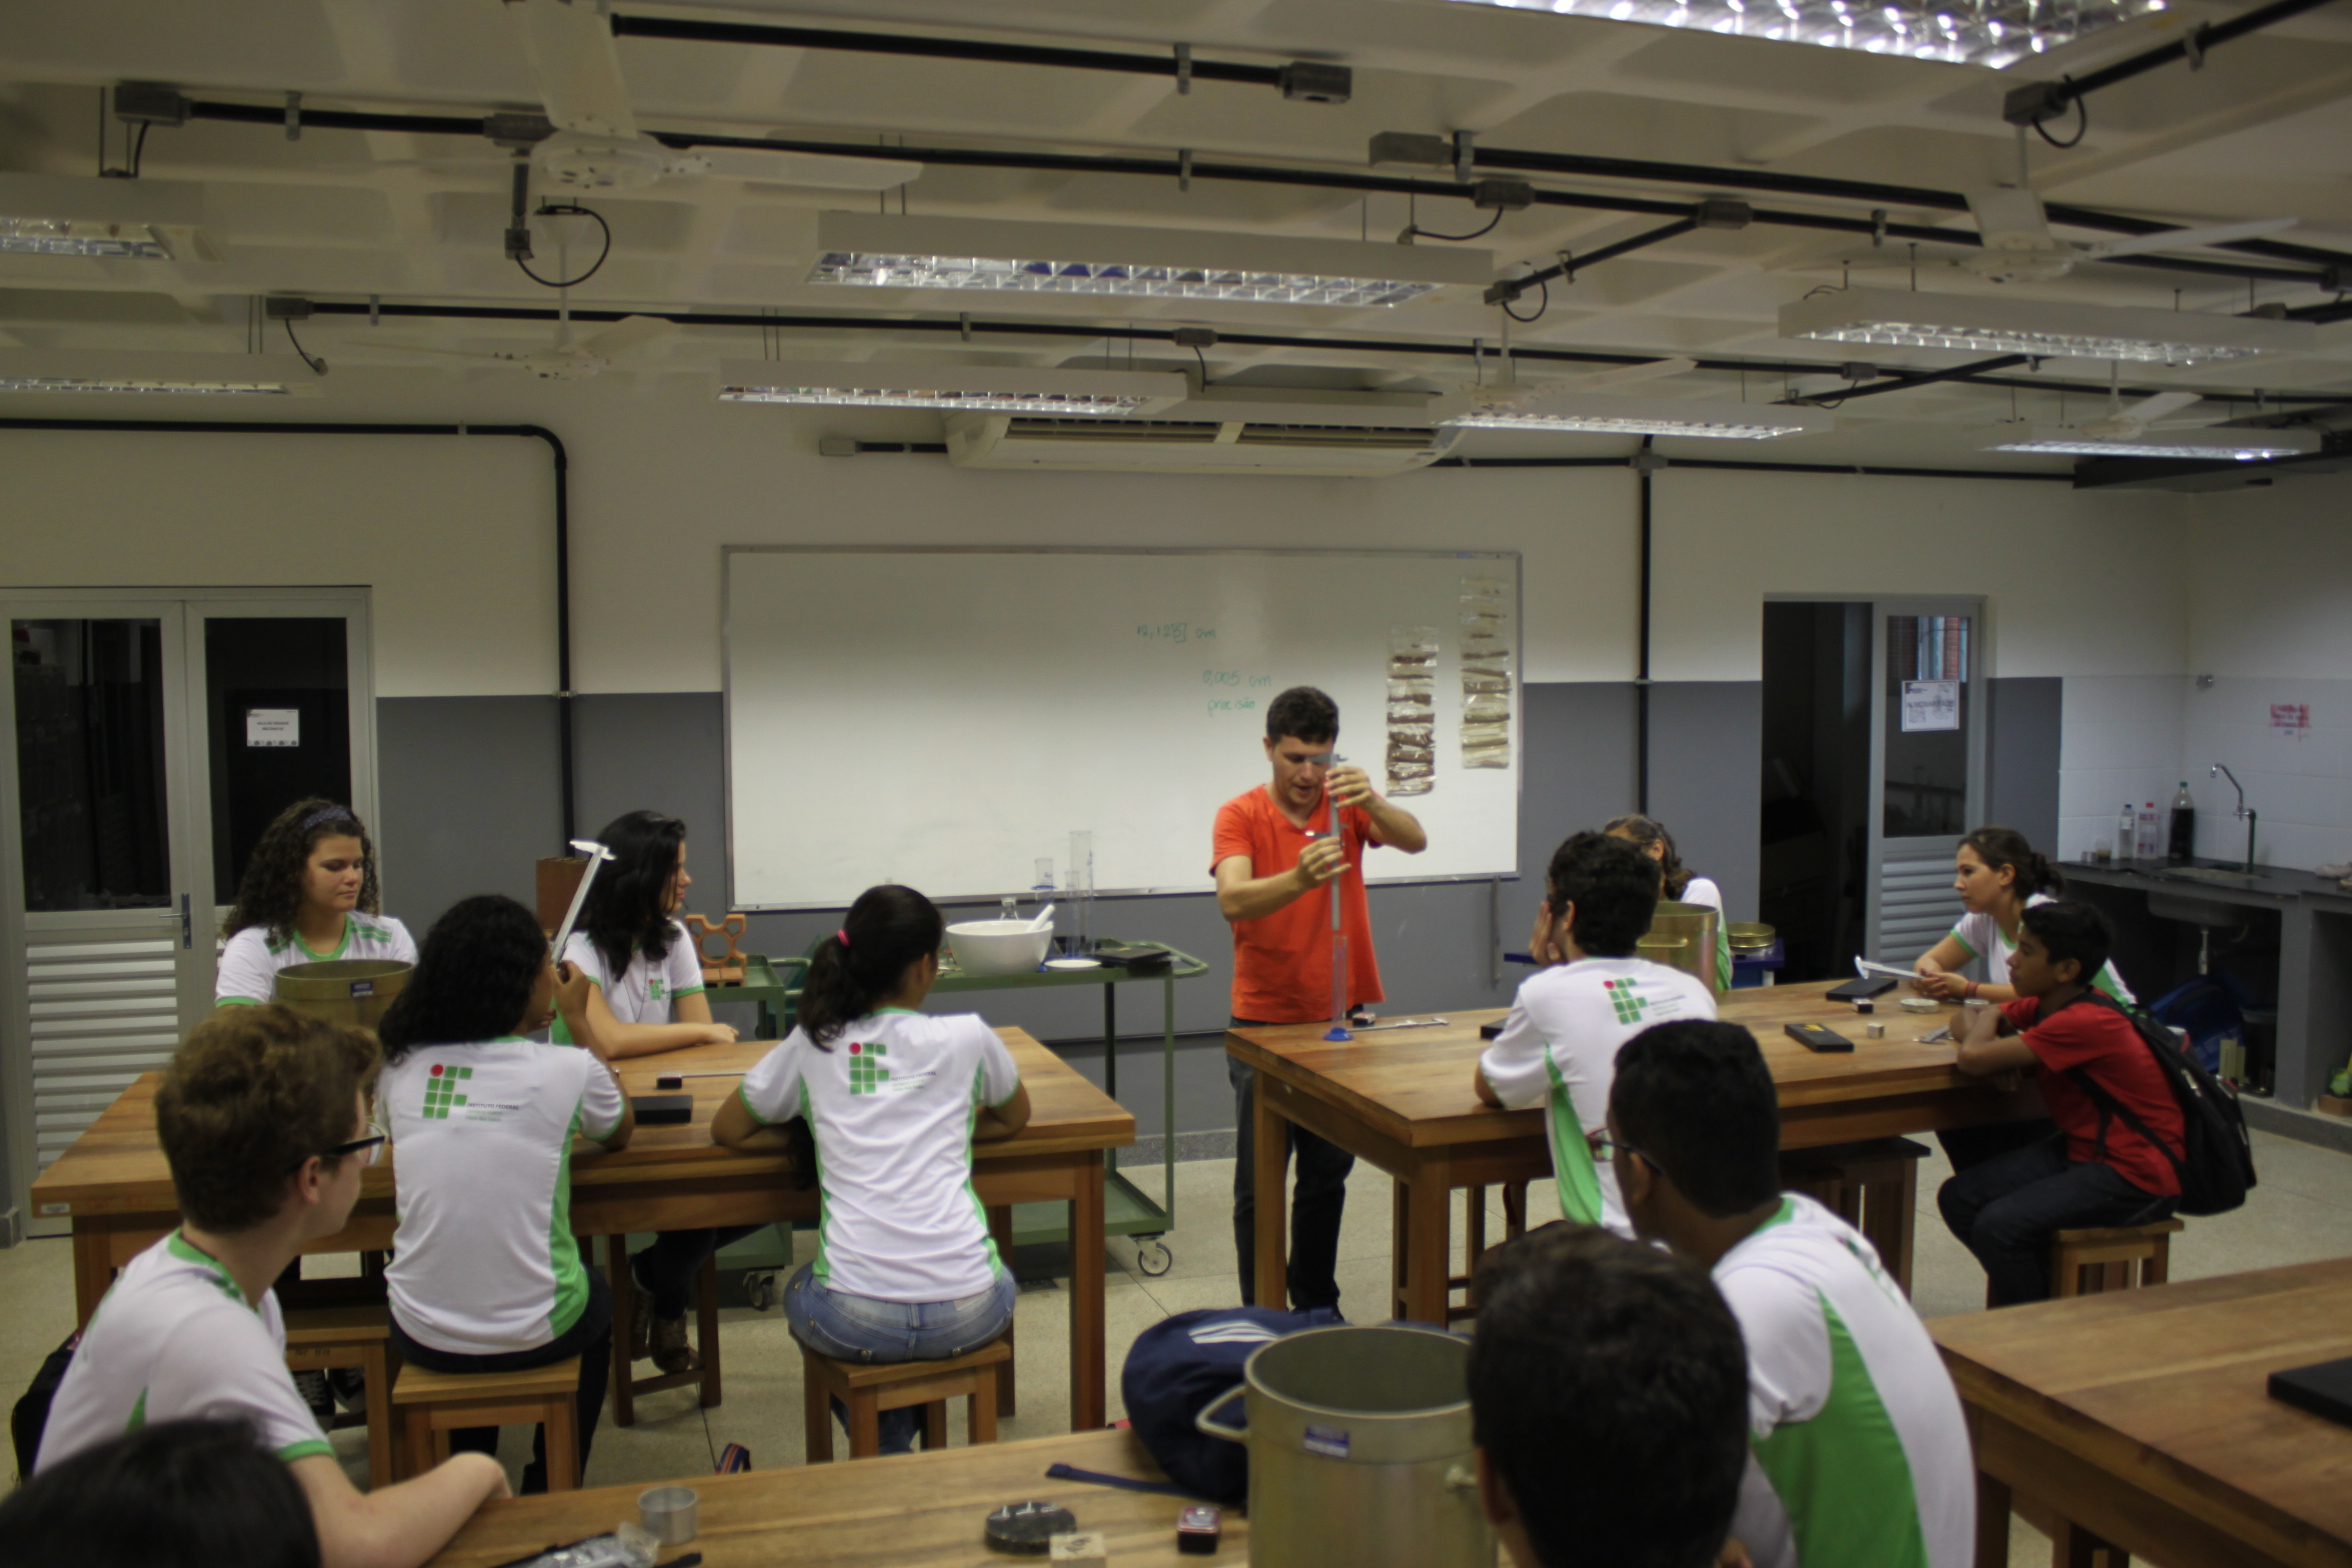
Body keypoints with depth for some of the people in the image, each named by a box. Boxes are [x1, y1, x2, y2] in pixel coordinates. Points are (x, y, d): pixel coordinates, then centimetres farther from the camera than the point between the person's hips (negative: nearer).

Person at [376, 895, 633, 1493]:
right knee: (597, 1295, 32)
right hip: (532, 1334, -3)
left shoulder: (401, 1067, -5)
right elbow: (621, 1131, 10)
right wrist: (578, 1019, 14)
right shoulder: (567, 1070, -13)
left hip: (422, 1336, 3)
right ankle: (550, 1491, 42)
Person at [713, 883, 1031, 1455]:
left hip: (855, 1321, 0)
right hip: (965, 1318, 0)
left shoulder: (811, 1046, 5)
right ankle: (898, 1441, 36)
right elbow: (1015, 1119, 24)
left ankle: (885, 1456, 31)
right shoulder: (967, 1038, 4)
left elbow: (728, 1130, 20)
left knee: (801, 1294, 35)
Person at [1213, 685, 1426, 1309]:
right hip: (1265, 1021, -3)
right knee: (1259, 1183, 3)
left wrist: (1371, 800, -37)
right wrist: (1300, 878, -45)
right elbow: (1232, 900, -26)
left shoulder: (1347, 806, 1)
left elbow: (1415, 840, -17)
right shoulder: (1240, 815, -9)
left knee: (1328, 1175, 14)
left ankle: (1317, 1306, 29)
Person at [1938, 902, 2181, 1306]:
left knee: (1997, 1226, -25)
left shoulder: (2084, 1023, -25)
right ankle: (2028, 1293, 14)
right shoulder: (2044, 1005, 4)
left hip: (2137, 1177, -9)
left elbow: (1973, 1058, -30)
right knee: (1958, 1199, -4)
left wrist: (1985, 1026, -6)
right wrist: (2007, 1054, -5)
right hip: (2079, 1148, 9)